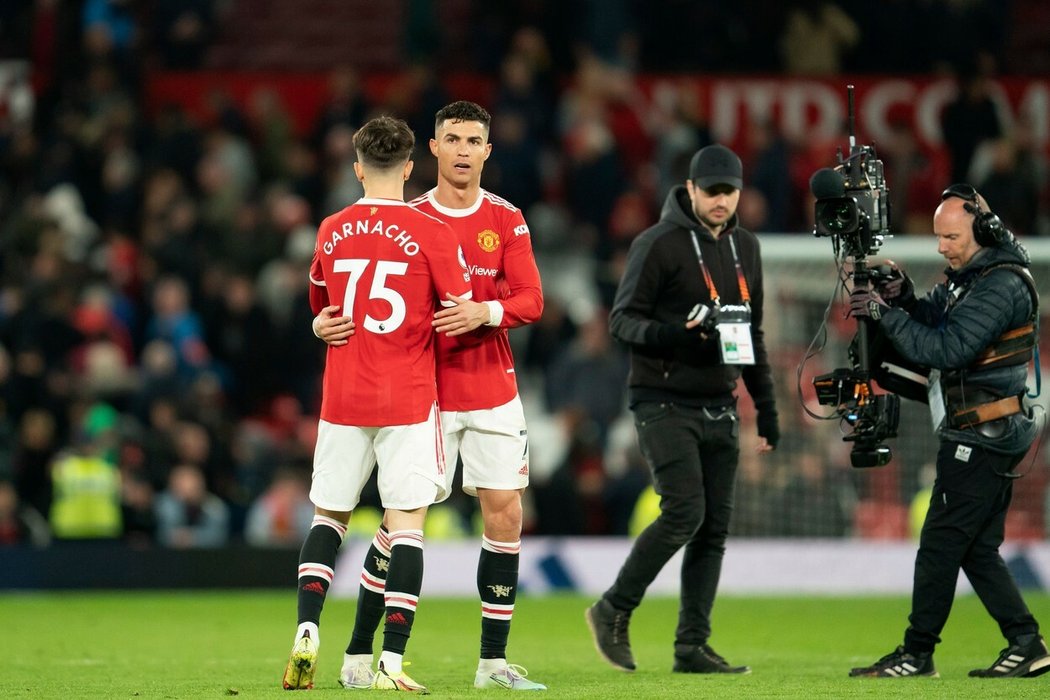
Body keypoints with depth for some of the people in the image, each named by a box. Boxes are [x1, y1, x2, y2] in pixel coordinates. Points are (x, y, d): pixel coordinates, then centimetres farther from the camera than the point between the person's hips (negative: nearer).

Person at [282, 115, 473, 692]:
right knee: (406, 527, -2)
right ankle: (392, 661, -9)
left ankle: (307, 632, -2)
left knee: (327, 517, 15)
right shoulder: (430, 234, -7)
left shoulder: (331, 232, 5)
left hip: (342, 400, 3)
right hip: (408, 400, -3)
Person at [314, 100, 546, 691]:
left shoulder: (507, 221, 4)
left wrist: (485, 313, -24)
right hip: (425, 392, -2)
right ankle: (360, 655, 5)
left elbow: (531, 299, -5)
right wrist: (326, 321, -19)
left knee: (505, 512, -2)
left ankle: (494, 661, 7)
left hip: (494, 392, 2)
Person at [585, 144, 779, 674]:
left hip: (720, 410, 7)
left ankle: (692, 646, 6)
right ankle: (614, 611, -1)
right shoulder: (659, 245, -7)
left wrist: (766, 408, 18)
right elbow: (622, 320, -8)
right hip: (665, 405, -7)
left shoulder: (745, 247, 15)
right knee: (684, 511, -17)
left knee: (715, 526, 2)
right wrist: (676, 335, -26)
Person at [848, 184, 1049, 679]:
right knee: (978, 550, 11)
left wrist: (885, 314, -22)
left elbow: (947, 348, -25)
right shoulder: (967, 275, 13)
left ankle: (917, 653, -4)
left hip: (982, 439, -10)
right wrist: (902, 298, -6)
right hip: (982, 435, 10)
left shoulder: (1003, 286, -18)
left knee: (941, 543, -7)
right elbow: (930, 321, 14)